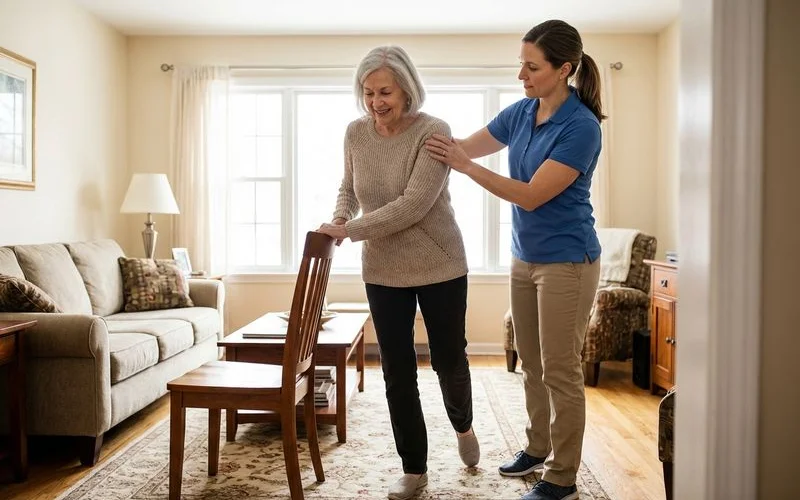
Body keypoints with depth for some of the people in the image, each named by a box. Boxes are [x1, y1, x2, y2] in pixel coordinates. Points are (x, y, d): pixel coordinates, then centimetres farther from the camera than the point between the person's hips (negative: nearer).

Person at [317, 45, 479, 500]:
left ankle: (463, 426, 45)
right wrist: (338, 220, -7)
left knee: (450, 359, 11)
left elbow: (413, 205, -25)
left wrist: (349, 231, -23)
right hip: (383, 271, 4)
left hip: (439, 266, -3)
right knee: (397, 371, 7)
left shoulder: (433, 132, -18)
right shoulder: (355, 133, -2)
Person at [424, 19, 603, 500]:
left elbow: (531, 195, -22)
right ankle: (538, 448, 36)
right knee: (532, 365, 17)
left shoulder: (581, 127, -19)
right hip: (525, 258, 7)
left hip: (566, 262, -7)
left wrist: (464, 165, -21)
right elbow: (465, 146, 13)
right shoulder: (521, 112, 3)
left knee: (561, 371, 2)